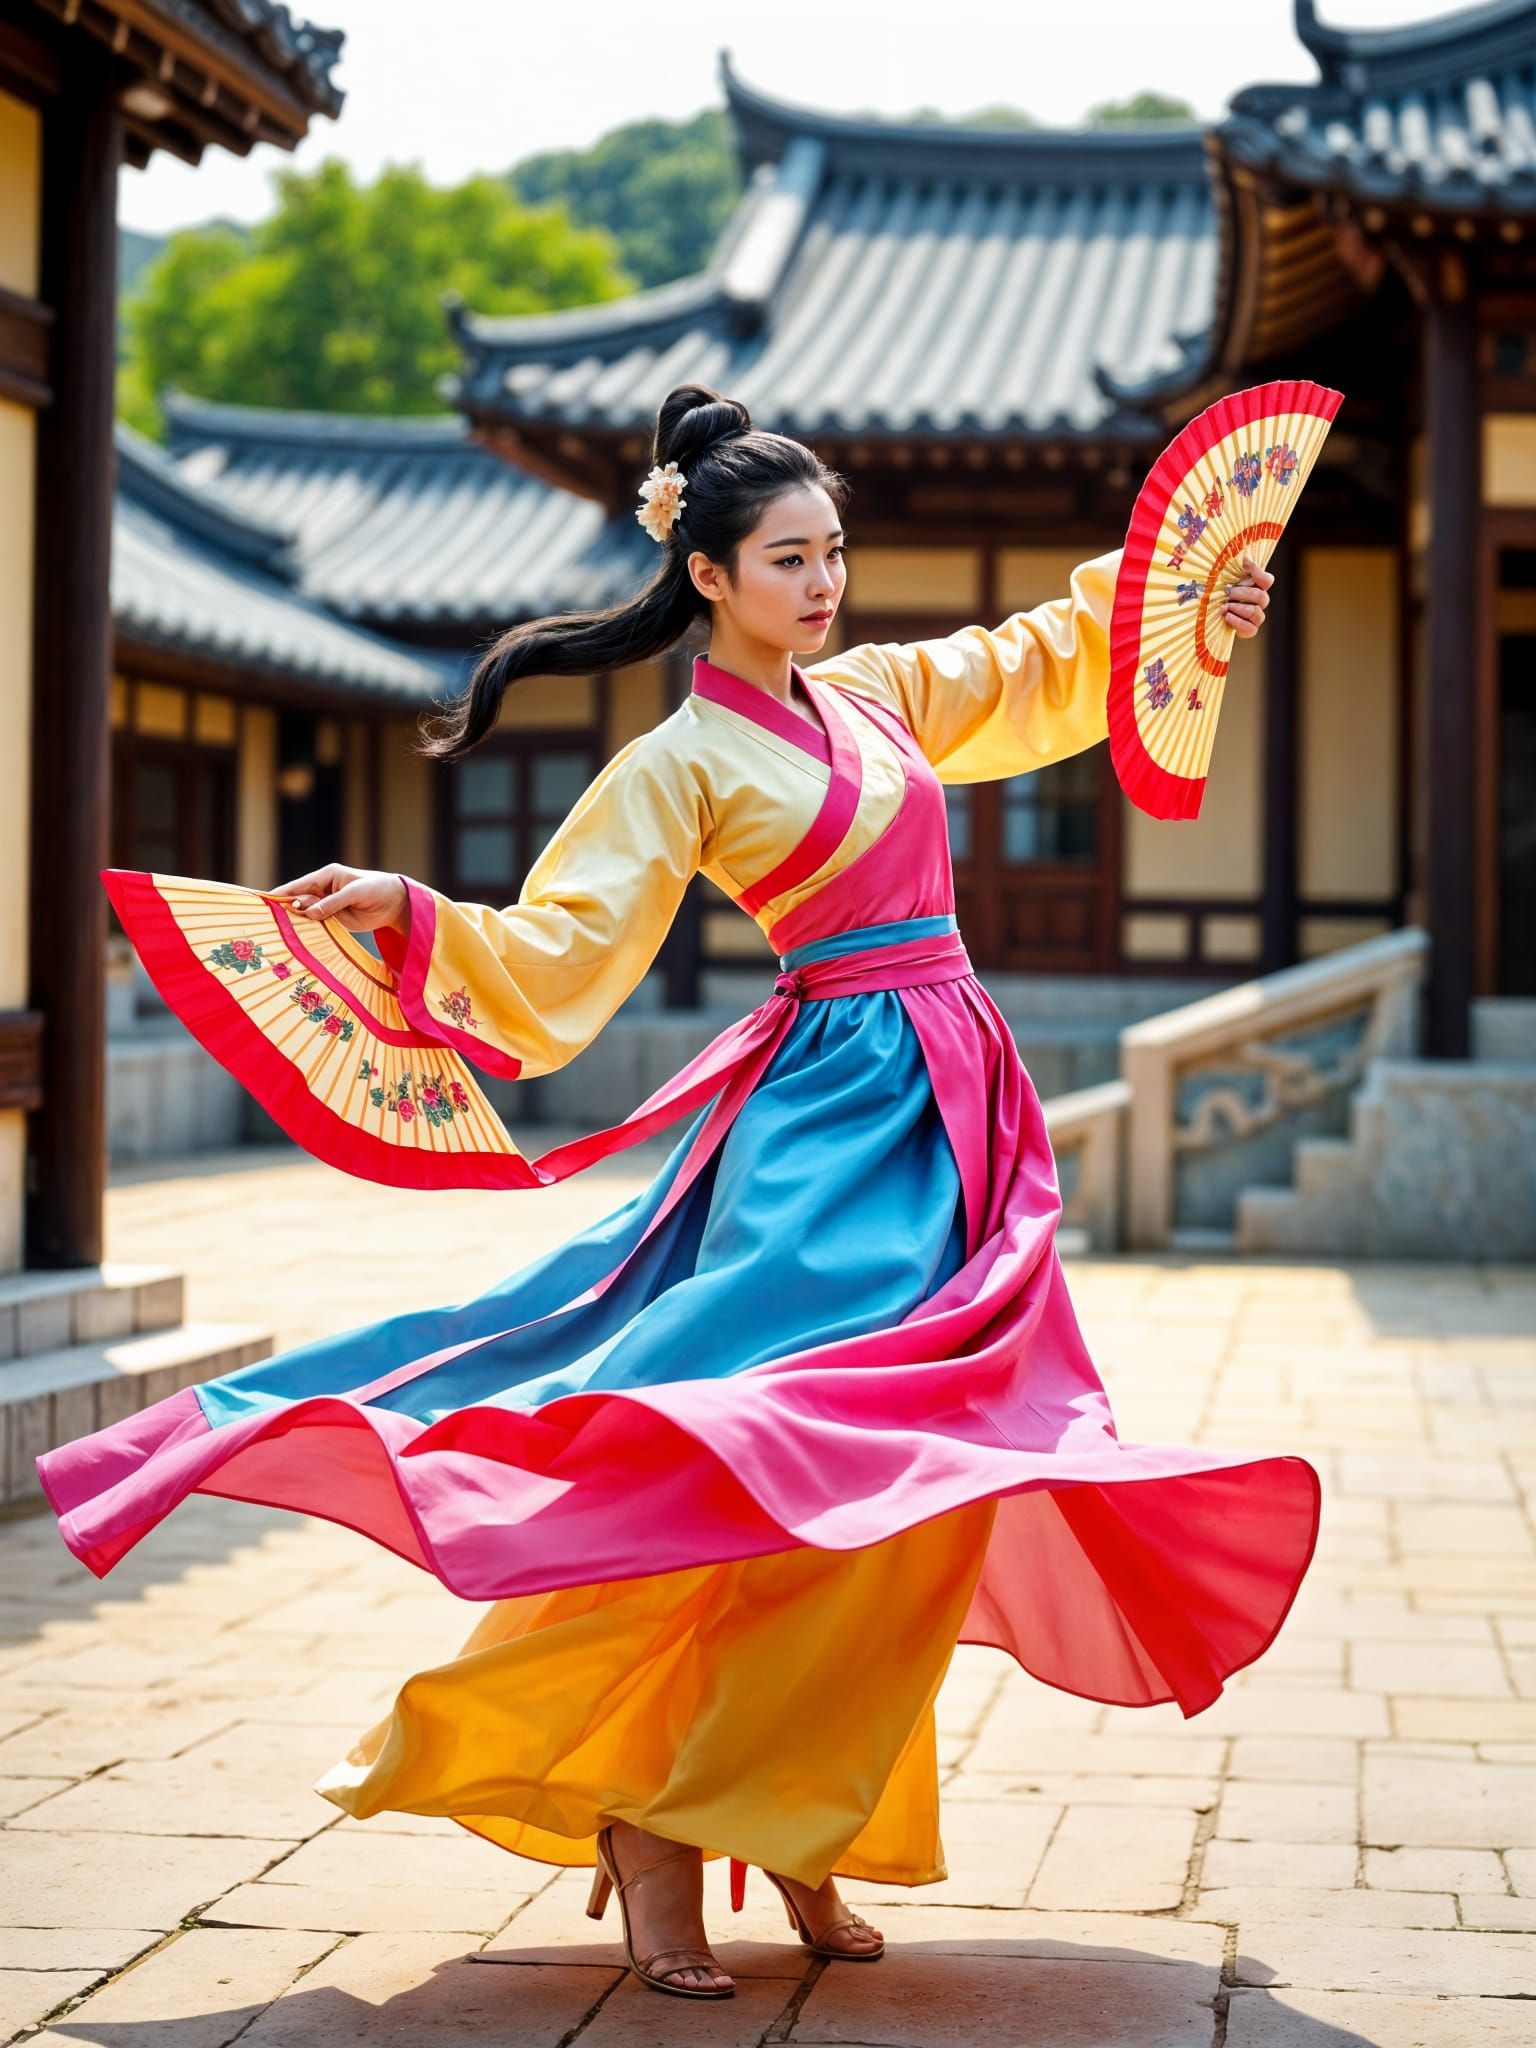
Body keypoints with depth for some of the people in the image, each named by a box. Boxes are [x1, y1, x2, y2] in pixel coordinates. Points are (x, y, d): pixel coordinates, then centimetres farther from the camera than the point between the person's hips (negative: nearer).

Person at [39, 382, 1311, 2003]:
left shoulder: (876, 693, 15)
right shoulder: (681, 763, -4)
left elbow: (1042, 666, 33)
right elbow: (558, 955, -12)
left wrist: (1174, 595, 28)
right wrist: (417, 914, -27)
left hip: (949, 1112, 7)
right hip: (835, 1117, -7)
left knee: (891, 1486, 4)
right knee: (769, 1460, -18)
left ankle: (802, 1829, 10)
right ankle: (647, 1820, -9)